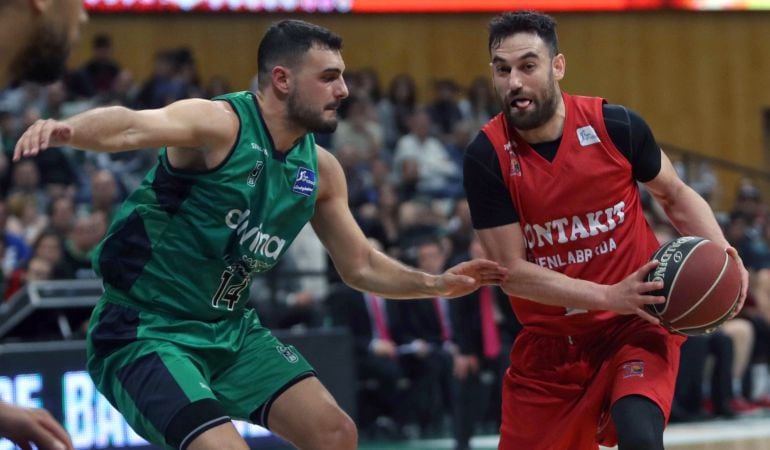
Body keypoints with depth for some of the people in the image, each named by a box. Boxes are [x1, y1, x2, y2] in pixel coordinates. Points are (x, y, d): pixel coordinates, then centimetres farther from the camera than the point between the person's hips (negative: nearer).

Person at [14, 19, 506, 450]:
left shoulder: (320, 169, 4)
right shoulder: (220, 124, -20)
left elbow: (362, 267, 18)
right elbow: (131, 127, -41)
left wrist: (438, 284, 4)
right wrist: (65, 129, -61)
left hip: (230, 330, 8)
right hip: (145, 332, -8)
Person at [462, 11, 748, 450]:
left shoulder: (615, 126, -11)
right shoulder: (487, 157, -12)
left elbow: (675, 195, 7)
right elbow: (513, 272, -13)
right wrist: (610, 297, -24)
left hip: (635, 327, -2)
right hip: (548, 343, 2)